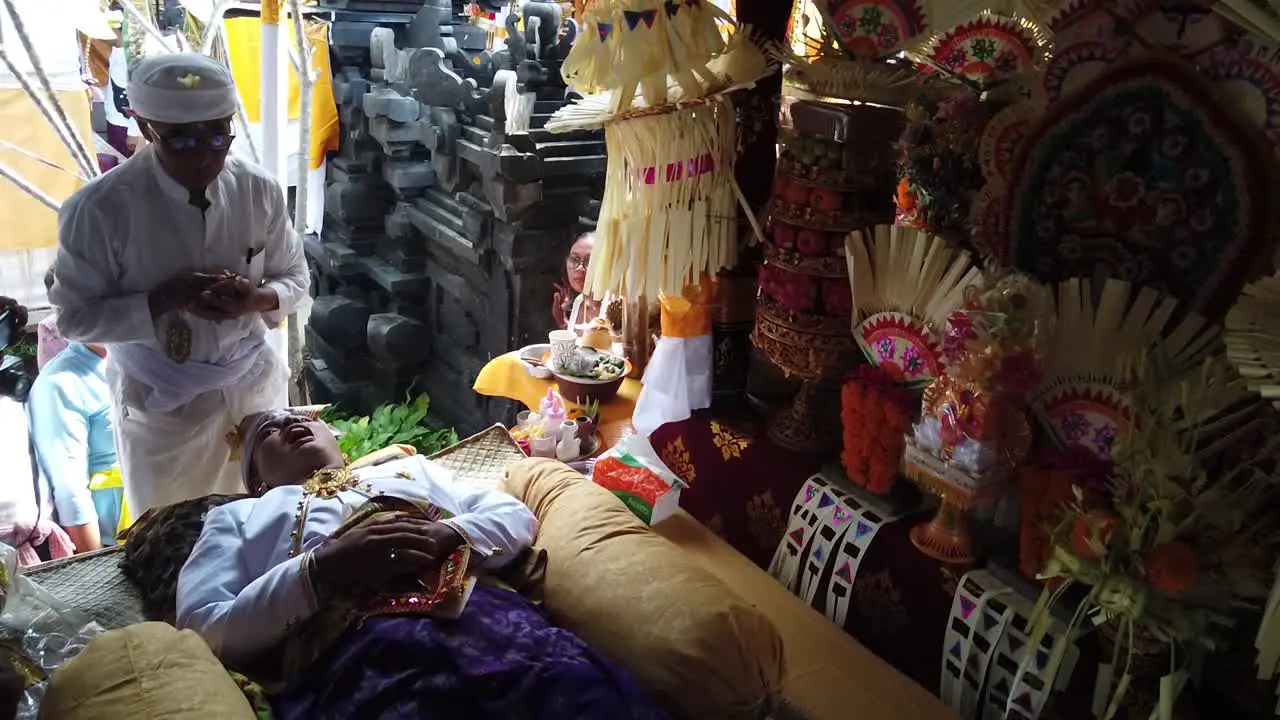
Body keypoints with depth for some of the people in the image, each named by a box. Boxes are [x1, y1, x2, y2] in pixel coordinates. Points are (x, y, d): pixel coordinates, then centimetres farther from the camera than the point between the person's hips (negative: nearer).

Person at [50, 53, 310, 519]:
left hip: (254, 384, 3)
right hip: (160, 402, -2)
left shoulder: (260, 191, -9)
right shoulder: (101, 207, -19)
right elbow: (75, 316, -13)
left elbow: (296, 278, 1)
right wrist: (164, 300, -28)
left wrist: (256, 299, -21)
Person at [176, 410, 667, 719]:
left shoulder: (410, 467, 37)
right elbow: (204, 628, 14)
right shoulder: (237, 516, 32)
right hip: (352, 645, -1)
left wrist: (448, 534, 4)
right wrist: (322, 569, -2)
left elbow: (517, 516, 27)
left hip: (479, 608, 2)